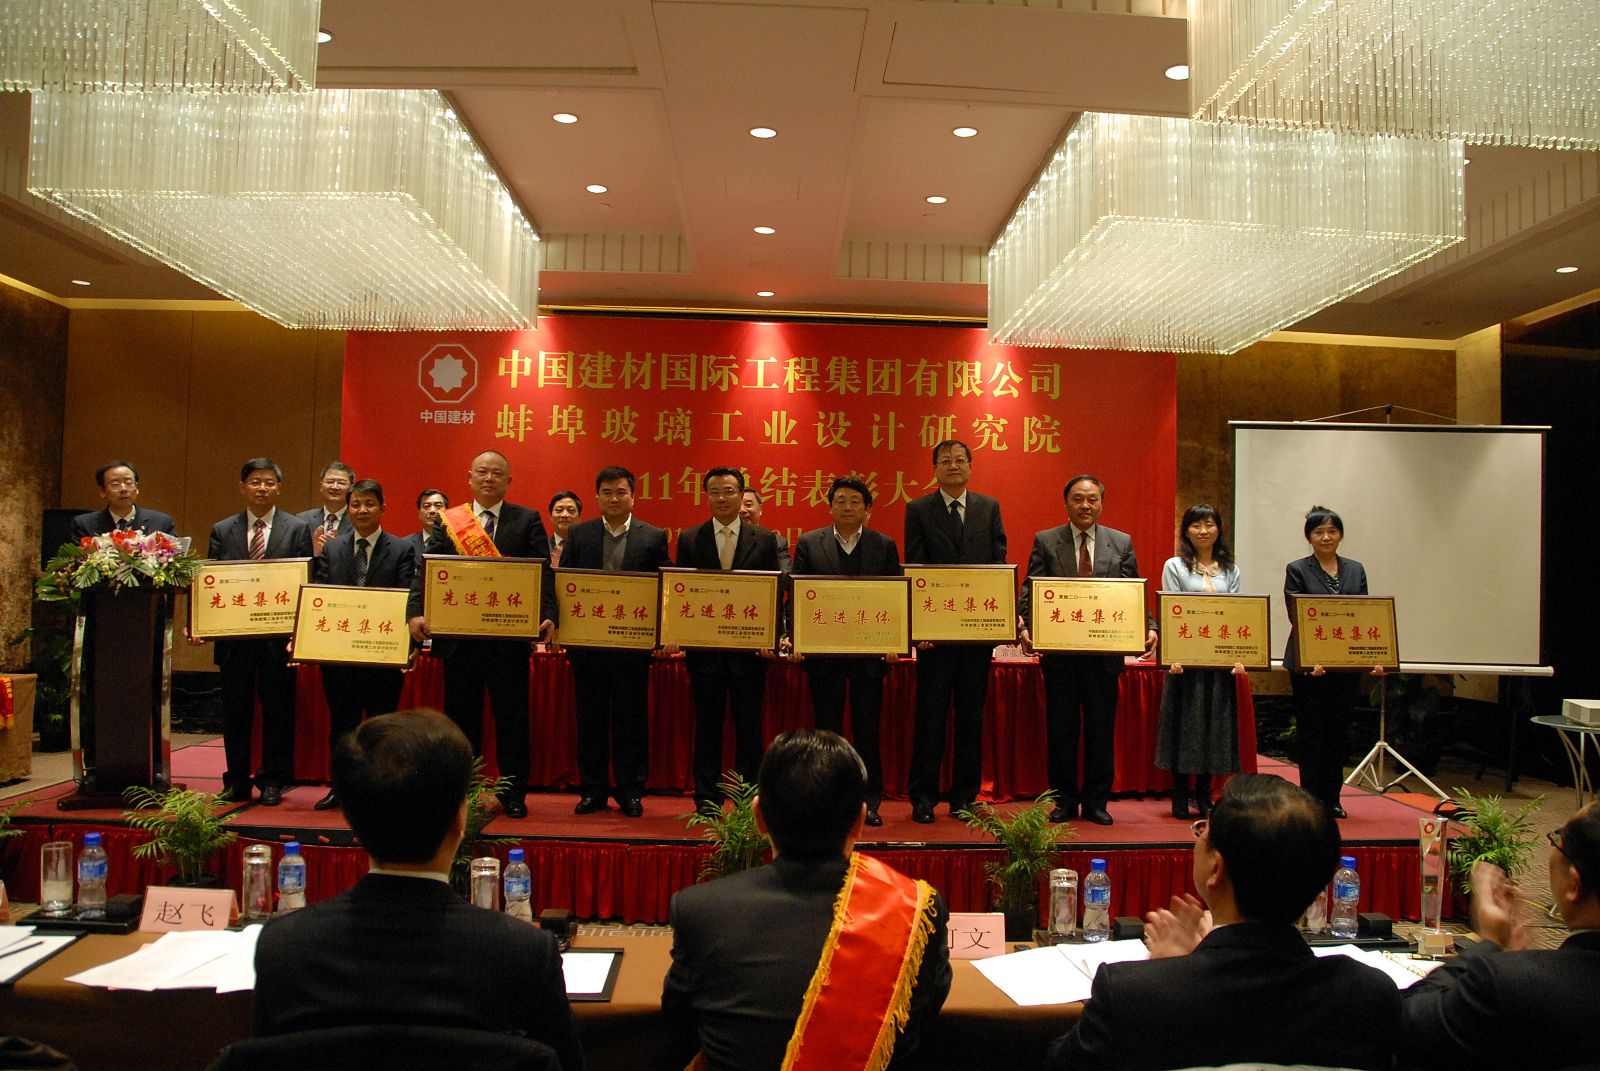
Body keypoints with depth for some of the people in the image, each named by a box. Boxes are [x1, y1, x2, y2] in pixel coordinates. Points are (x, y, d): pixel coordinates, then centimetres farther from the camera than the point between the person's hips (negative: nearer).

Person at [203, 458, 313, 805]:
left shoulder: (298, 529, 3)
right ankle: (236, 781, 21)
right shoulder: (222, 530, 9)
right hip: (233, 636, 2)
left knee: (277, 711, 4)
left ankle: (272, 782, 15)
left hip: (279, 636, -2)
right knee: (235, 711, 10)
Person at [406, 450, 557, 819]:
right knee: (462, 716, 11)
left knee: (512, 716, 4)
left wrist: (548, 616, -20)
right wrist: (417, 612, -18)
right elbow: (426, 570, -1)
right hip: (458, 636, 2)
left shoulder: (528, 521, 4)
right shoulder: (447, 522, 8)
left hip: (510, 636, -1)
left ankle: (513, 794, 15)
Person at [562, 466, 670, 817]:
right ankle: (592, 790, 19)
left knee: (631, 719, 5)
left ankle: (631, 791, 15)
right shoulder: (578, 535, 6)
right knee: (591, 718, 9)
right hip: (587, 641, 2)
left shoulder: (654, 537, 2)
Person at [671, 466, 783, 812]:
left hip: (749, 645, 0)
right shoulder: (689, 539, 6)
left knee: (748, 725, 4)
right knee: (707, 724, 6)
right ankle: (707, 800, 15)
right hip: (703, 644, 1)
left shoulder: (765, 539, 4)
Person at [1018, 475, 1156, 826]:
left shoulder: (1122, 543, 8)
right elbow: (1030, 592, -2)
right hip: (1059, 651, -1)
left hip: (1105, 652, 1)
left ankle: (1096, 802, 19)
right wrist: (1025, 628, -18)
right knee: (1060, 729, 7)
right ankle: (1064, 801, 19)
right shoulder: (1045, 541, 4)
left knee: (1101, 730, 7)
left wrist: (1148, 628, -11)